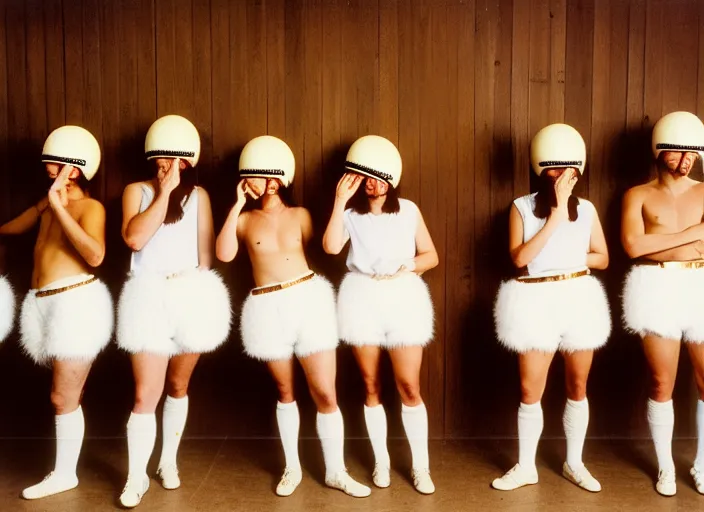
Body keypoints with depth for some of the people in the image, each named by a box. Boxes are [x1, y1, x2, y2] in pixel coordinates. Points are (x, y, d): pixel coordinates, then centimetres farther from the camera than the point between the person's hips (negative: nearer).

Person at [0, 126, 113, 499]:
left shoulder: (90, 207, -8)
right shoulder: (47, 204, 13)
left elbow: (95, 255, -26)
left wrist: (59, 207, -25)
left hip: (77, 302, -7)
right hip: (42, 304, 7)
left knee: (63, 398, 2)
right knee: (63, 396, 15)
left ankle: (65, 473, 17)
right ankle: (62, 473, 26)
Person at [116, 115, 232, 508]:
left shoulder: (199, 195, 7)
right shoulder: (137, 190, 2)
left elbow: (206, 253, 9)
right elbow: (135, 238, -15)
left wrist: (202, 297, 6)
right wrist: (165, 191, -12)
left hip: (191, 296, 2)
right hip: (149, 297, -2)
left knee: (178, 386, 14)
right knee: (145, 395, -3)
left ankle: (169, 461, 31)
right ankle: (137, 477, 10)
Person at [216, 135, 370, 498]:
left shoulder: (300, 215, 6)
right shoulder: (245, 219, 6)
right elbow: (224, 254, -11)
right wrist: (237, 206, -8)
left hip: (308, 299, -1)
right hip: (268, 309, 1)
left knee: (325, 393, 0)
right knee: (285, 391, 14)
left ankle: (336, 472, 16)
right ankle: (292, 467, 31)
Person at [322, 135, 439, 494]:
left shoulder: (408, 210, 4)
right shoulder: (349, 213, 1)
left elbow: (431, 255, 7)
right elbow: (331, 247, -17)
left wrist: (409, 266, -13)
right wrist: (340, 200, -18)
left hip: (404, 298, 0)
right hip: (362, 300, 1)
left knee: (410, 388, -1)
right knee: (371, 387, 10)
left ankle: (421, 467, 13)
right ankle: (381, 461, 26)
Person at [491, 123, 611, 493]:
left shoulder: (586, 209, 4)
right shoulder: (522, 207, -3)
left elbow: (602, 258, 11)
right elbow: (519, 258, -16)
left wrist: (572, 258, -7)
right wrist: (556, 215, -18)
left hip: (579, 300, 2)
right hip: (536, 303, -2)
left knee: (578, 387, 12)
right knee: (529, 391, 3)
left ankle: (574, 464, 29)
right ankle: (525, 467, 20)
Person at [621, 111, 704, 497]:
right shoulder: (638, 196, 5)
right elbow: (633, 245, -11)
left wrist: (659, 245, -13)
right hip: (657, 291, -2)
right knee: (662, 384, 6)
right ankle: (665, 467, 22)